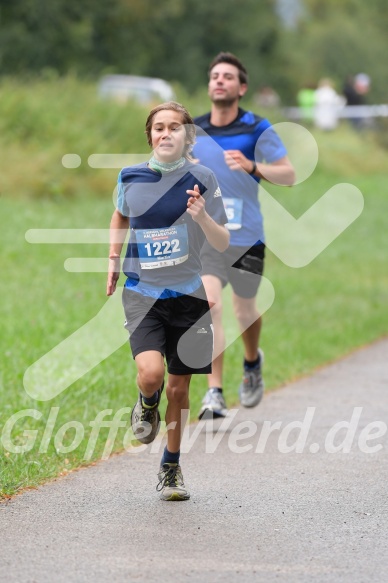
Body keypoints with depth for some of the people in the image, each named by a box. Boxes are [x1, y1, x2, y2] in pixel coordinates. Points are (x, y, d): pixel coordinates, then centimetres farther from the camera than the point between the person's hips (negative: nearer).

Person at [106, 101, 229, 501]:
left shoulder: (202, 179, -6)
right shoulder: (131, 177, -1)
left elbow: (223, 244, -4)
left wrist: (202, 216, -23)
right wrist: (113, 261, 15)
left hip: (188, 294, 0)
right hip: (142, 292, 0)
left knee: (178, 386, 7)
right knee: (150, 373, -22)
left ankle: (171, 468, 26)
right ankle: (147, 405, 16)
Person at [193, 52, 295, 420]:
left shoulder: (258, 130, -4)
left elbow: (288, 175, -7)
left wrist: (252, 166, -23)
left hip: (246, 237, -1)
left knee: (245, 312, 13)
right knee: (209, 306, -18)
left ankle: (252, 363, 47)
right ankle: (214, 393, -21)